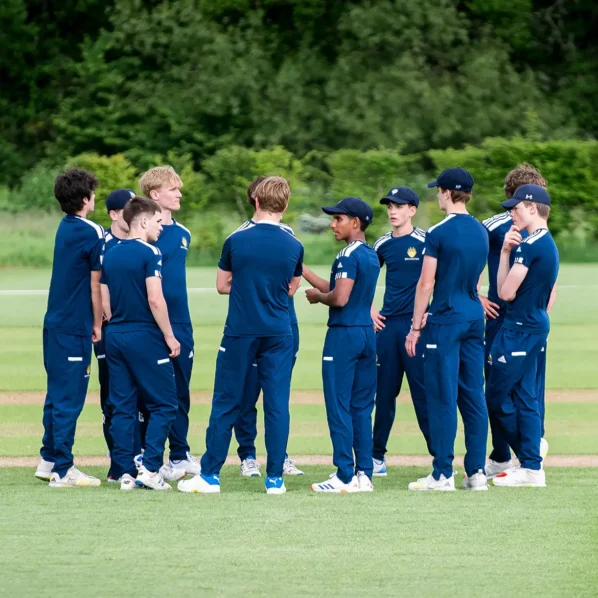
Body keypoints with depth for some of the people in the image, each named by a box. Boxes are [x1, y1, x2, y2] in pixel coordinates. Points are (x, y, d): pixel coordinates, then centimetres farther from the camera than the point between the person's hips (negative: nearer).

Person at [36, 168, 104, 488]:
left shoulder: (64, 228, 12)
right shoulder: (92, 233, -13)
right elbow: (96, 284, -10)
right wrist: (98, 325, -1)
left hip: (54, 325, 8)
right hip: (75, 328, -8)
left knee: (57, 395, 16)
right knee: (69, 399, -4)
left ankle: (48, 461, 23)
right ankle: (63, 470, -2)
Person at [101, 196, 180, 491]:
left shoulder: (110, 255, 10)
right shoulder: (149, 253, -11)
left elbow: (105, 304, 12)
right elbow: (156, 301, -17)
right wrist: (169, 336, -8)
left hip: (115, 336, 7)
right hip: (145, 335, -7)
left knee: (122, 406, 8)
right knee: (164, 403, 1)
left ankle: (125, 472, 6)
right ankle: (150, 468, -9)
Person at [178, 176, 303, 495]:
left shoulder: (236, 240, -6)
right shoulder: (294, 246, -1)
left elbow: (222, 286, 5)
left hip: (240, 332, -1)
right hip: (279, 334, 1)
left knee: (226, 403, 4)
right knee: (277, 404, 4)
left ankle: (209, 475, 7)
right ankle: (275, 478, 4)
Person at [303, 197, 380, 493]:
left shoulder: (349, 255, -13)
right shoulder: (372, 256, 14)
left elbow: (340, 298, -22)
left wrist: (317, 296, -2)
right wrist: (301, 268, 18)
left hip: (344, 335, -9)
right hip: (367, 333, 9)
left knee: (339, 406, -4)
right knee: (362, 407, 11)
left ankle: (345, 477, -6)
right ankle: (364, 474, 11)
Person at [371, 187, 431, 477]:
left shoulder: (424, 241, -6)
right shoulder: (383, 244, 11)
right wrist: (370, 310, 14)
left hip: (416, 323, -6)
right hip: (387, 323, 6)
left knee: (423, 390, -7)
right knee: (384, 391, 9)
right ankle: (377, 457, 14)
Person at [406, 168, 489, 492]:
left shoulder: (438, 232, -11)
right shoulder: (481, 231, 11)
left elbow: (426, 284, -12)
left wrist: (415, 327, -6)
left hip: (446, 320, -7)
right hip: (475, 319, 7)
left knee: (443, 396, -4)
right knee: (473, 395, 8)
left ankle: (443, 474, -4)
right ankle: (477, 471, 7)